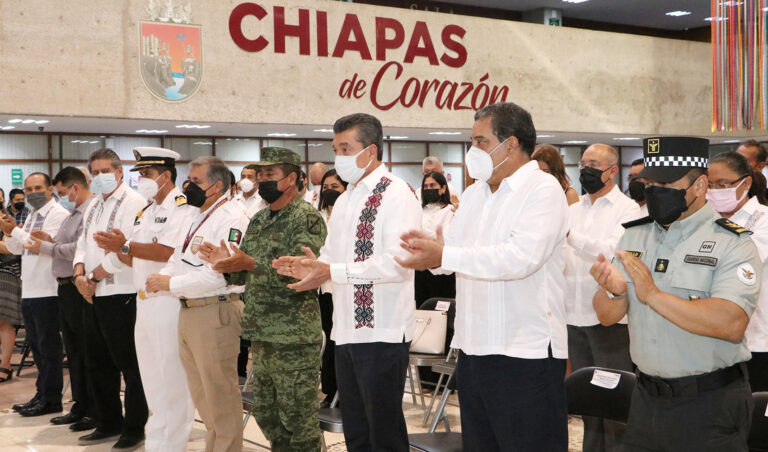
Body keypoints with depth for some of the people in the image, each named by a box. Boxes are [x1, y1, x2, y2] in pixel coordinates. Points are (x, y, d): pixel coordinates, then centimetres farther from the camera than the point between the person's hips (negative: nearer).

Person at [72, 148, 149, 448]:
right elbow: (83, 244, 16)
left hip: (121, 296, -9)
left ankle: (134, 430, 10)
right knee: (98, 364, 16)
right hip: (93, 297, 9)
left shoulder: (133, 203, -11)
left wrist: (94, 278, -12)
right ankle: (108, 425, 29)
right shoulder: (94, 207, 17)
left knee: (129, 365, -1)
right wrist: (80, 274, -3)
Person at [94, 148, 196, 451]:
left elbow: (170, 252, -24)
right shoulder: (145, 212, 17)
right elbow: (134, 259, 17)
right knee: (150, 378, 16)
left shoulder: (183, 208, -11)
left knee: (171, 380, -2)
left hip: (169, 301, -9)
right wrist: (118, 251, -4)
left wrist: (126, 246, -23)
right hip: (144, 301, 9)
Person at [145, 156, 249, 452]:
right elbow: (178, 259, 22)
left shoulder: (231, 219, -13)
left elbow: (220, 273, -22)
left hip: (216, 312, -9)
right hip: (187, 311, 10)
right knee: (201, 393, 17)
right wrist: (160, 278, 1)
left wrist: (171, 283, -15)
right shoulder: (193, 218, 18)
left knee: (220, 393, -2)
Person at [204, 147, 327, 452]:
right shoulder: (259, 220, 14)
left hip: (293, 338, -8)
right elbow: (247, 274, 17)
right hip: (260, 336, 8)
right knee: (265, 413, 16)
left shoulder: (307, 218, -10)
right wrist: (226, 264, -4)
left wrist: (250, 263, -25)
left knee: (298, 419, 0)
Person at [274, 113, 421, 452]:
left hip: (382, 334, -8)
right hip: (347, 331, 8)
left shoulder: (396, 193, -10)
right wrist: (309, 267, 0)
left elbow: (398, 261, -21)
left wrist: (333, 271, -24)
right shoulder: (344, 200, 18)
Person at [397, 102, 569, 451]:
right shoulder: (475, 193, 16)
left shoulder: (543, 190, -10)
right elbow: (453, 248, 15)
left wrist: (444, 256, -25)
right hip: (473, 348, 8)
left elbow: (521, 258, -24)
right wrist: (431, 245, -9)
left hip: (525, 355, -8)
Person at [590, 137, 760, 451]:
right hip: (646, 398, 5)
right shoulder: (633, 236, 6)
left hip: (709, 405, -5)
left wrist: (653, 295, -26)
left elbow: (732, 324, -24)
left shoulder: (733, 244, -10)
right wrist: (614, 292, -19)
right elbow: (607, 316, 3)